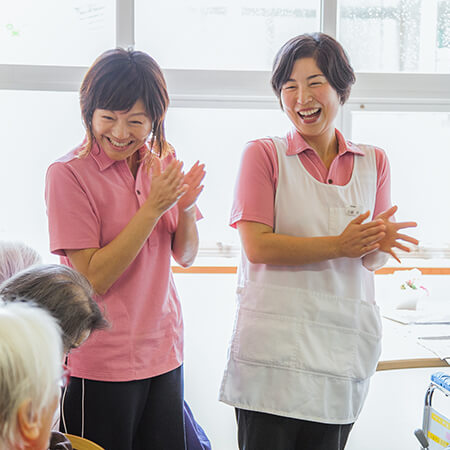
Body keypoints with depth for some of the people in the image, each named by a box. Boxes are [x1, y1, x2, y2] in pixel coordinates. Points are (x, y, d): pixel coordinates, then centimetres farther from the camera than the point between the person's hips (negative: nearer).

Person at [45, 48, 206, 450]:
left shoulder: (163, 163, 4)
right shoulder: (68, 174, -13)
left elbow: (185, 256, 7)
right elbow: (93, 280, -17)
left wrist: (186, 208, -13)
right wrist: (153, 207, -21)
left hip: (164, 353, 5)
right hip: (102, 365, -5)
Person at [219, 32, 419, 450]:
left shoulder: (373, 161, 12)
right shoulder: (263, 154, 1)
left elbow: (372, 259, 12)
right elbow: (257, 246, -10)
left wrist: (379, 244, -12)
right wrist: (339, 246, -18)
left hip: (345, 343, 3)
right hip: (273, 341, -3)